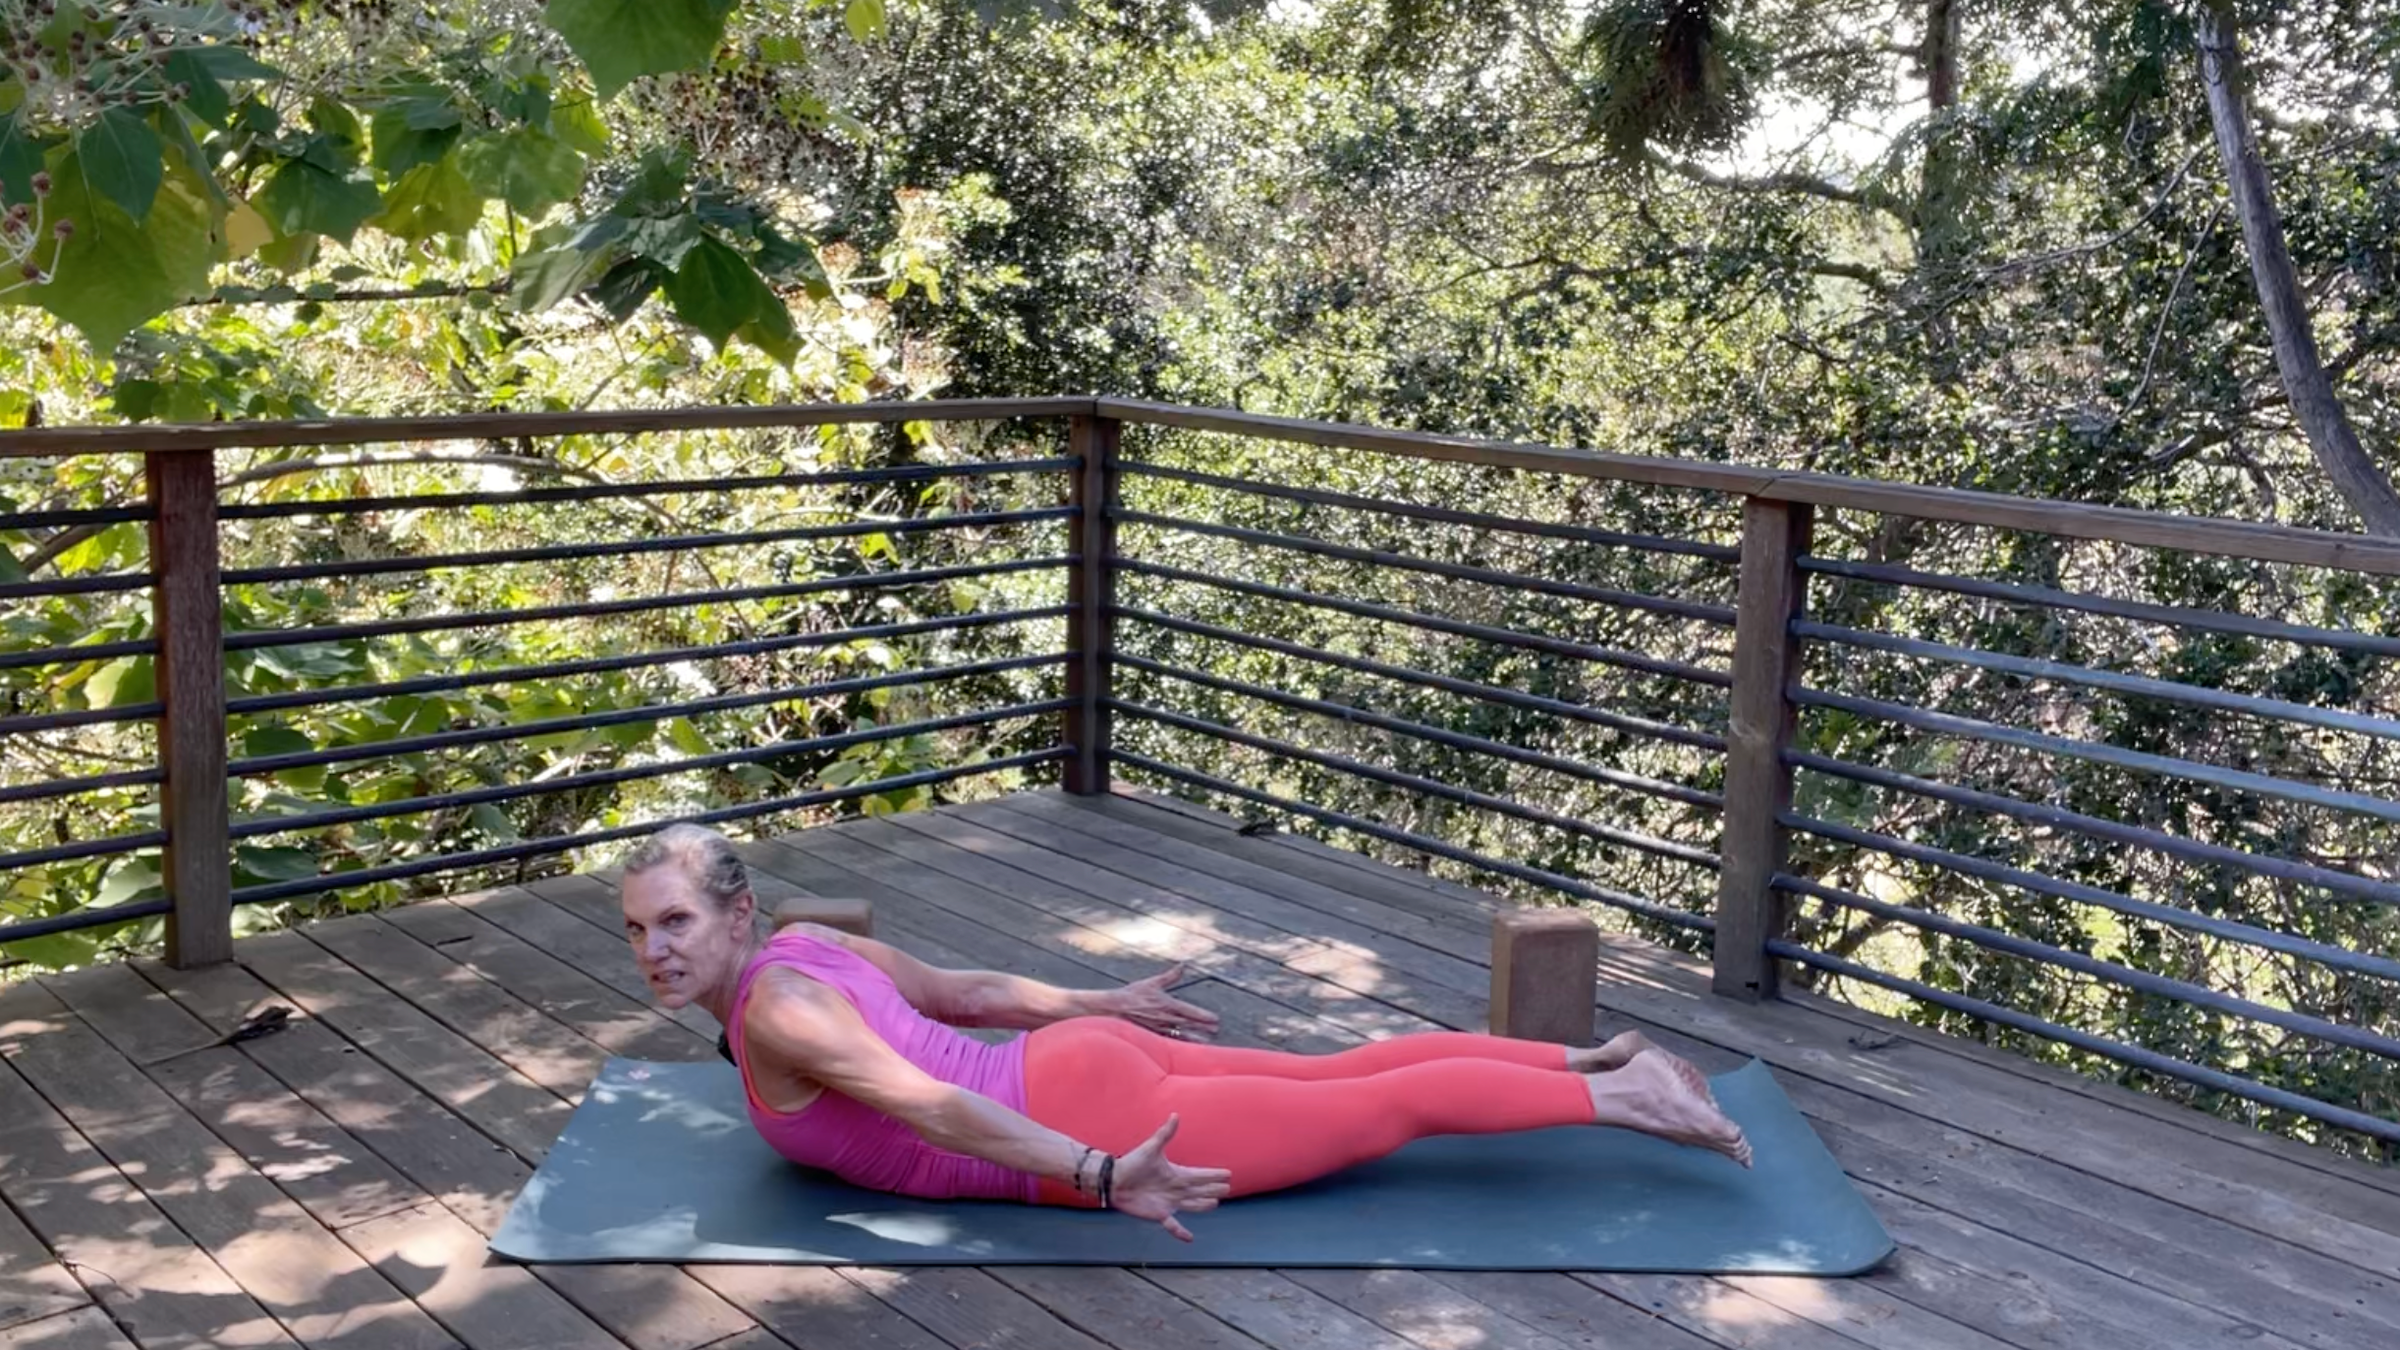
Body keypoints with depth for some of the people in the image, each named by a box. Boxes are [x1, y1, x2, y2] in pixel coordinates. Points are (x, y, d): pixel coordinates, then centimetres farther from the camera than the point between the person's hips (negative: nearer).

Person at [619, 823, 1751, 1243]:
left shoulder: (775, 1010, -19)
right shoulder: (808, 947, 9)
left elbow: (924, 1103, -30)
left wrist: (1098, 1178, -39)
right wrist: (1096, 1008, 33)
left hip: (1084, 1118, -9)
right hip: (1082, 1071, 9)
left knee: (1385, 1110, 0)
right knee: (1345, 1078, 16)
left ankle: (1622, 1096, 9)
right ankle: (1601, 1057, 22)